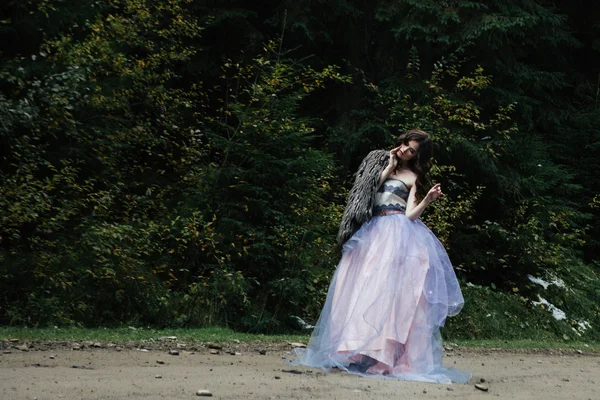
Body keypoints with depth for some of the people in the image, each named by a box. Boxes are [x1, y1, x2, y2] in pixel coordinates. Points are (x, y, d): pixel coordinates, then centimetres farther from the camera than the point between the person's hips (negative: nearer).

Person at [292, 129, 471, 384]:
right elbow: (368, 187, 5)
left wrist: (427, 201, -18)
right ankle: (353, 347, -5)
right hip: (372, 234, 4)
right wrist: (389, 167, 5)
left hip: (398, 237, -4)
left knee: (389, 289, -16)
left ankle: (386, 354, -23)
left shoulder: (413, 178, 7)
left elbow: (410, 215, -2)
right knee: (361, 288, -4)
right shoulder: (381, 164, 19)